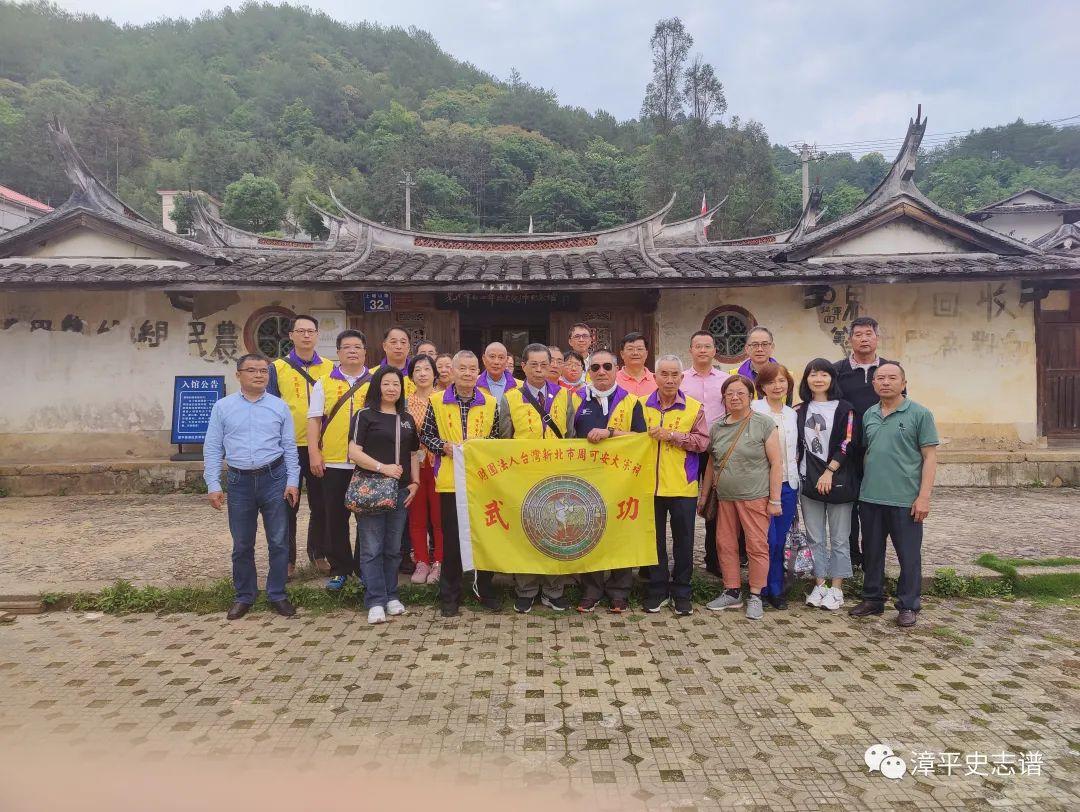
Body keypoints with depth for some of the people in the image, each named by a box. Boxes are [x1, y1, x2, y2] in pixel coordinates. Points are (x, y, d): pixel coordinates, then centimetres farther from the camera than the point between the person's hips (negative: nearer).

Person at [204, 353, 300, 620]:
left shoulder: (280, 407, 4)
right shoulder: (223, 407, 4)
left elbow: (289, 447, 5)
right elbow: (212, 448, 4)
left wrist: (293, 481, -2)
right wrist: (213, 485, -2)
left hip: (274, 479, 0)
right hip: (239, 481, 1)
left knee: (278, 542, 5)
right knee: (242, 545, 11)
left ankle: (277, 595, 19)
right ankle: (244, 597, 26)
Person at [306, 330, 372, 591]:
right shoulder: (324, 383, 7)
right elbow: (314, 420, 5)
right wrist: (314, 453, -5)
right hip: (333, 462, 0)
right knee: (336, 518, 6)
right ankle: (340, 569, 19)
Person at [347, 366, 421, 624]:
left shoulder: (407, 419, 15)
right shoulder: (365, 415, -1)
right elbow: (354, 452, -9)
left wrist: (415, 482, 7)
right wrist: (383, 468, -17)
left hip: (400, 491, 5)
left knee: (393, 548, 11)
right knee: (371, 548, -2)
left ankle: (391, 596, 22)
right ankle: (375, 602, 5)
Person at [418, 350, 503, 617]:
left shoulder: (490, 403, 5)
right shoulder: (437, 401, 2)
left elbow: (498, 436, 11)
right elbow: (425, 434, 5)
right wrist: (444, 446, -12)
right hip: (450, 480, -1)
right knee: (451, 538, 6)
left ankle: (485, 589, 24)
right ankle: (450, 595, 18)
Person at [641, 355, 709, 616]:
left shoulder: (694, 408, 1)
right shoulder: (642, 405, 4)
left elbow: (702, 441, -7)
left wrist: (673, 435, -15)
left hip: (683, 487, -1)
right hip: (650, 484, 1)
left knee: (683, 540, 8)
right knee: (655, 539, 10)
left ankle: (681, 592, 21)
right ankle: (657, 590, 23)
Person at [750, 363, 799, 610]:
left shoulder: (791, 414, 14)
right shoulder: (754, 410, -6)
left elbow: (794, 450, 19)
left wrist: (795, 479, 15)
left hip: (788, 484, 5)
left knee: (780, 540, 8)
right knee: (768, 539, -5)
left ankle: (775, 589, 20)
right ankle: (773, 589, 12)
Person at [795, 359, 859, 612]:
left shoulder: (845, 409, -1)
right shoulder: (802, 411, 12)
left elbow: (848, 444, -9)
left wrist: (829, 472, -15)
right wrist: (795, 473, 3)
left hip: (837, 481, -4)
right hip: (809, 481, 4)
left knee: (839, 538, 3)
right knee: (815, 538, 8)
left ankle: (836, 589, 12)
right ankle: (819, 585, 17)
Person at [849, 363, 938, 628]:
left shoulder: (919, 414, -4)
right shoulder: (868, 415, 10)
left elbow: (930, 457, -6)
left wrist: (924, 496, -12)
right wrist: (864, 486, 11)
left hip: (905, 500, -5)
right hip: (870, 498, 5)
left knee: (909, 555, 5)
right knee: (871, 552, 13)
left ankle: (908, 606, 18)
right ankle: (873, 599, 27)